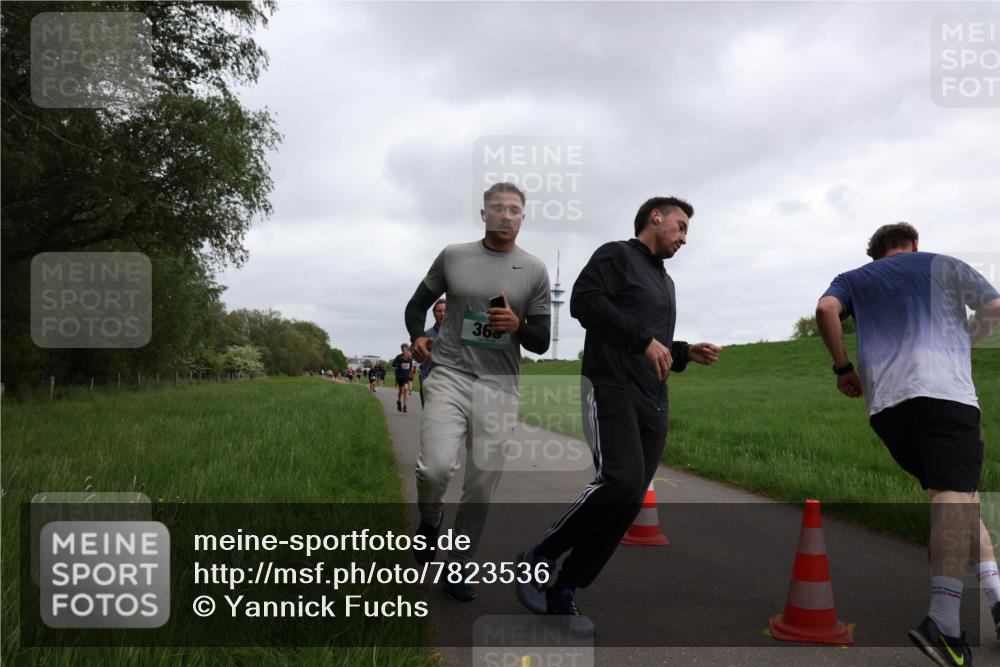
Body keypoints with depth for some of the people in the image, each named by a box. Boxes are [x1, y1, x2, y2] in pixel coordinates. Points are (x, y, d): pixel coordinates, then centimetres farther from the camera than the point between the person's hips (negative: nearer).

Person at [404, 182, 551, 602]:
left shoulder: (534, 270, 4)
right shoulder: (453, 256, 5)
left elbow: (542, 342, 6)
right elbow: (418, 304, 16)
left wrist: (517, 326, -16)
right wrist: (417, 337, -4)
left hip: (499, 385, 1)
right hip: (450, 375, -1)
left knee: (482, 488, 5)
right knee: (436, 468, -22)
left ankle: (459, 566, 26)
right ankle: (430, 518, 13)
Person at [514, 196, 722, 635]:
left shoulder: (665, 282, 28)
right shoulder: (617, 255, 3)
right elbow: (584, 301, -15)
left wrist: (687, 353, 13)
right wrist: (644, 338, -17)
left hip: (653, 403, 8)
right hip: (611, 389, -8)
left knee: (630, 502, -1)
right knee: (620, 481, -26)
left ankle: (563, 593, 8)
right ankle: (538, 559, -7)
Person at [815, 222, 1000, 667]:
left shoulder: (853, 279, 24)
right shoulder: (941, 264, 22)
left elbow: (826, 310, 3)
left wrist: (843, 368, 9)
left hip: (885, 401, 4)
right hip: (942, 388, -4)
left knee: (951, 492, 16)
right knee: (957, 491, -15)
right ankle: (944, 622, -27)